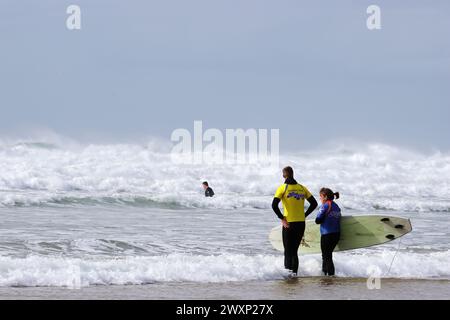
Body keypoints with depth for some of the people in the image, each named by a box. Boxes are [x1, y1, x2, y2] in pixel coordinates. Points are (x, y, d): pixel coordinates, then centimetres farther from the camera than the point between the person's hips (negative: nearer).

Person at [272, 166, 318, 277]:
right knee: (295, 250, 14)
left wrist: (282, 218, -8)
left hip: (289, 223, -4)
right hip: (301, 224, 4)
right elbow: (314, 203, 9)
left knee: (288, 250, 3)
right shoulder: (302, 188, 8)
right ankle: (294, 272, 9)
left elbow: (274, 205, -15)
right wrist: (304, 215, 11)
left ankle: (289, 269, -13)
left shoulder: (283, 188, -4)